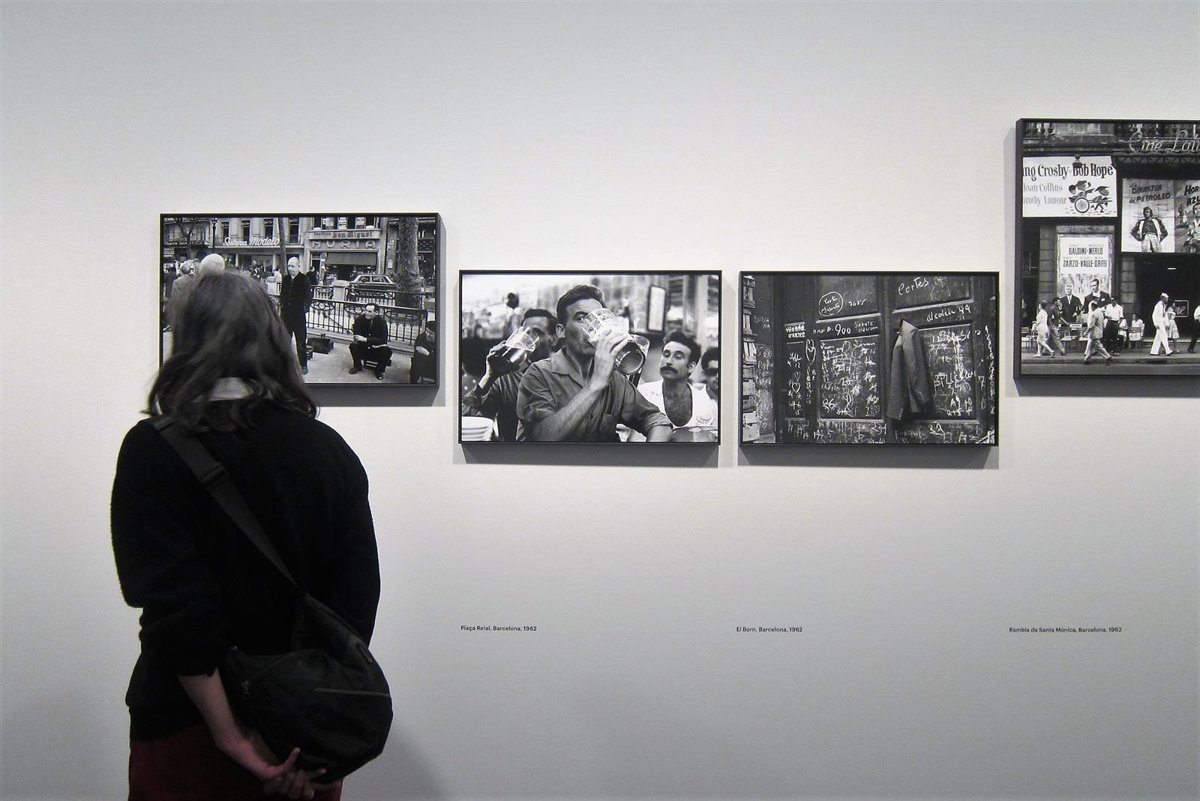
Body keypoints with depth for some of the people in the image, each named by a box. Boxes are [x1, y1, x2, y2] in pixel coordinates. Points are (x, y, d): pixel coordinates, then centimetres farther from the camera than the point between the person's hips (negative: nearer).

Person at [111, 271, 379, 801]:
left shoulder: (153, 450, -11)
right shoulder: (330, 449, -2)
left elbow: (177, 610, -18)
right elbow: (358, 594, -7)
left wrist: (229, 737, -14)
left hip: (188, 724, -3)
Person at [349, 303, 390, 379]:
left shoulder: (382, 322, -15)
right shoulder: (360, 319, -12)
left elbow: (383, 340, -23)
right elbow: (357, 337, -14)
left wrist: (366, 339, -32)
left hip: (377, 349, -2)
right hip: (363, 347, 2)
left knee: (387, 351, -29)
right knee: (353, 345, -26)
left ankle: (379, 370, -1)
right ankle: (357, 366, 2)